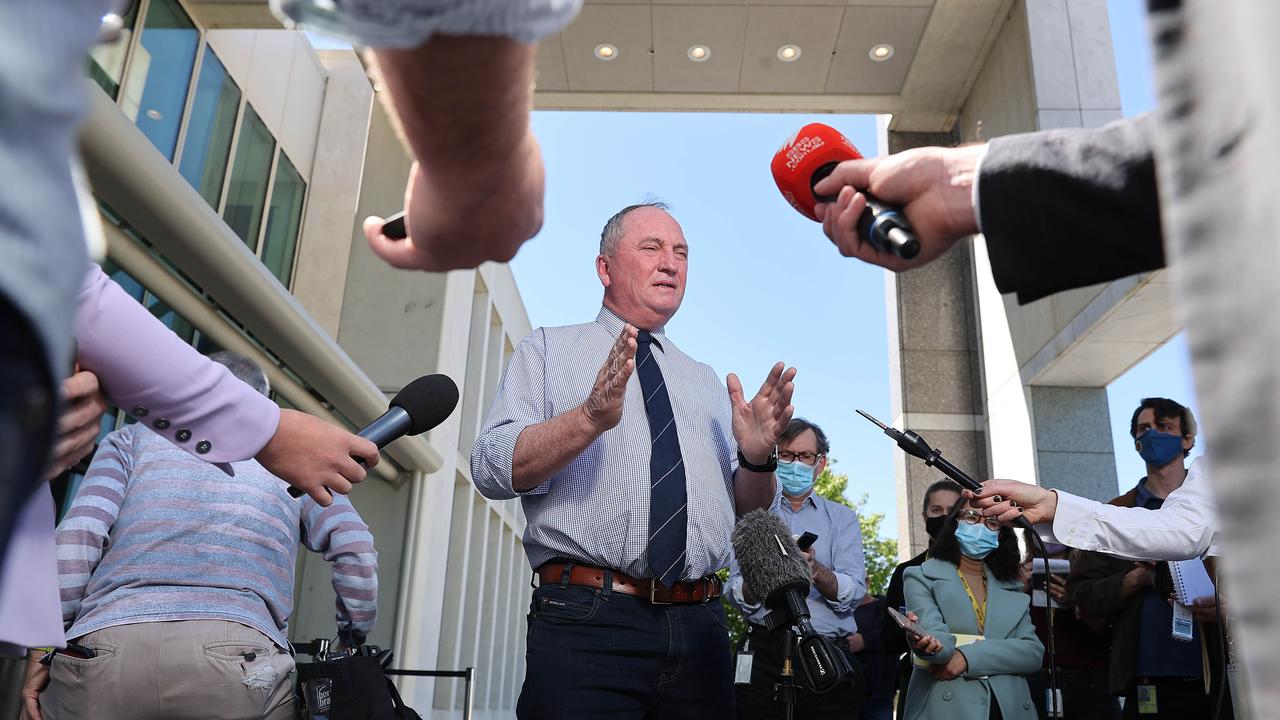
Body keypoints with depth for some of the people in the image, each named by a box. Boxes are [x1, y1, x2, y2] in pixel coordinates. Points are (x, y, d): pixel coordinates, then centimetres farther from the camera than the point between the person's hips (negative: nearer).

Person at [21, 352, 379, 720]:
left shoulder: (136, 435, 23)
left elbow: (77, 536, 7)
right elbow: (354, 548, 9)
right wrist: (353, 642, 19)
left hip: (106, 643, 1)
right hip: (239, 646, -1)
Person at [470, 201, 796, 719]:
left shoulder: (706, 382, 20)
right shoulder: (548, 350, 7)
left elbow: (748, 512, 16)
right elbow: (492, 469, -8)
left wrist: (757, 455, -5)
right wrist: (591, 417, -23)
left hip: (700, 630, 5)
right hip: (586, 622, -4)